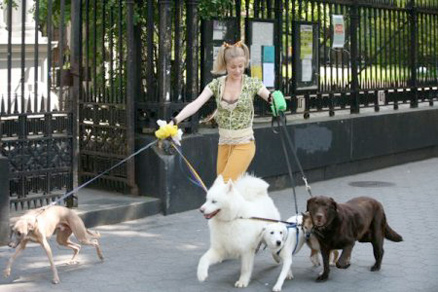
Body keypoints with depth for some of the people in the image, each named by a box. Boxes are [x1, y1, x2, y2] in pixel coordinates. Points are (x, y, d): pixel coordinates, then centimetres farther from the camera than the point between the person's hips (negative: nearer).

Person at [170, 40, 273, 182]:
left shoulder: (252, 83, -4)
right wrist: (174, 121, -23)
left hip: (244, 144, -4)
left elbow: (270, 97, -17)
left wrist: (276, 99, -43)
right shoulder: (216, 84, 1)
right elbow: (196, 104, -9)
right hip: (224, 144, 4)